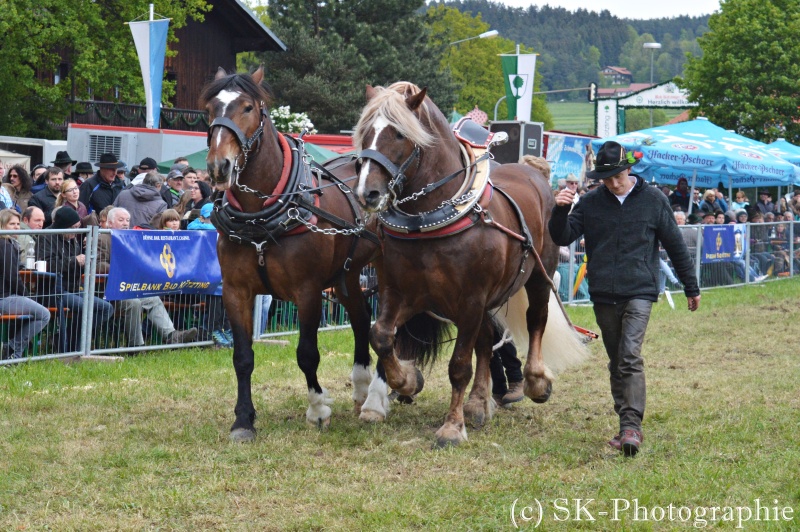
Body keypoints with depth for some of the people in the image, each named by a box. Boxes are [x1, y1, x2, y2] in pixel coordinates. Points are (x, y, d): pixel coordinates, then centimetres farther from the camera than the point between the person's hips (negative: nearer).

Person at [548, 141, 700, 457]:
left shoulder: (653, 201, 1)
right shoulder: (590, 203, 6)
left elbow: (675, 245, 8)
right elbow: (563, 238, 3)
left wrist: (691, 288, 13)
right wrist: (560, 211, -17)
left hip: (639, 292, -3)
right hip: (603, 296, 3)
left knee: (630, 357, -18)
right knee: (616, 363, 10)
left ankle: (631, 426, -21)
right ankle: (626, 426, 18)